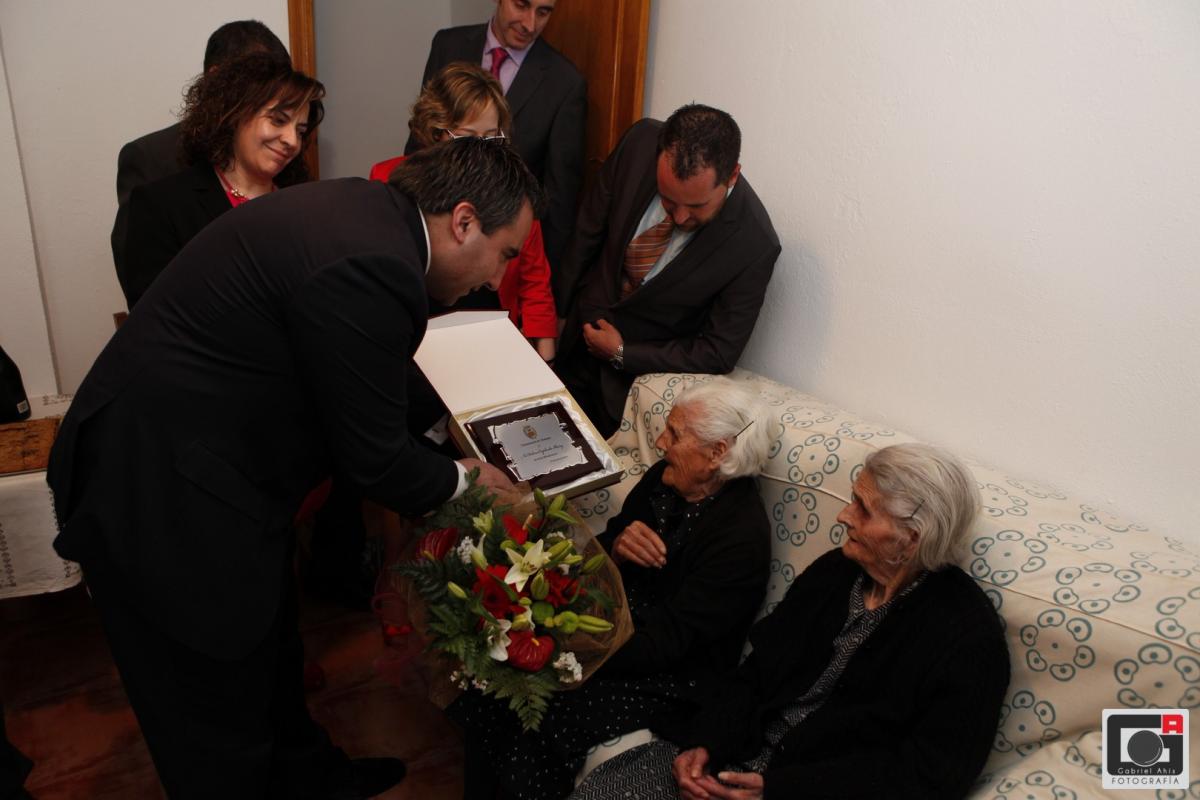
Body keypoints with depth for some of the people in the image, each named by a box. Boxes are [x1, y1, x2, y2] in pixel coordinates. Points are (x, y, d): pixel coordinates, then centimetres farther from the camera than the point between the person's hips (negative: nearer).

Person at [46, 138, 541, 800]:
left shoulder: (361, 206, 2)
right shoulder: (370, 269, -29)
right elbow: (373, 459, -19)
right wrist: (462, 480, -2)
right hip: (161, 507, -10)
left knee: (268, 646, 28)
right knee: (220, 720, 11)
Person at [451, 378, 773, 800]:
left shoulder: (742, 536, -22)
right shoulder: (664, 478, -2)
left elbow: (666, 642, -23)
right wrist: (617, 547, -16)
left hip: (667, 675, -6)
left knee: (537, 726, -23)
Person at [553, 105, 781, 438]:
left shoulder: (754, 246, -29)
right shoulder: (641, 142, -20)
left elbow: (718, 355, -18)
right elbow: (589, 228, -3)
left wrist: (622, 354, -15)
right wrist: (559, 305, 4)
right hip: (578, 329, 4)